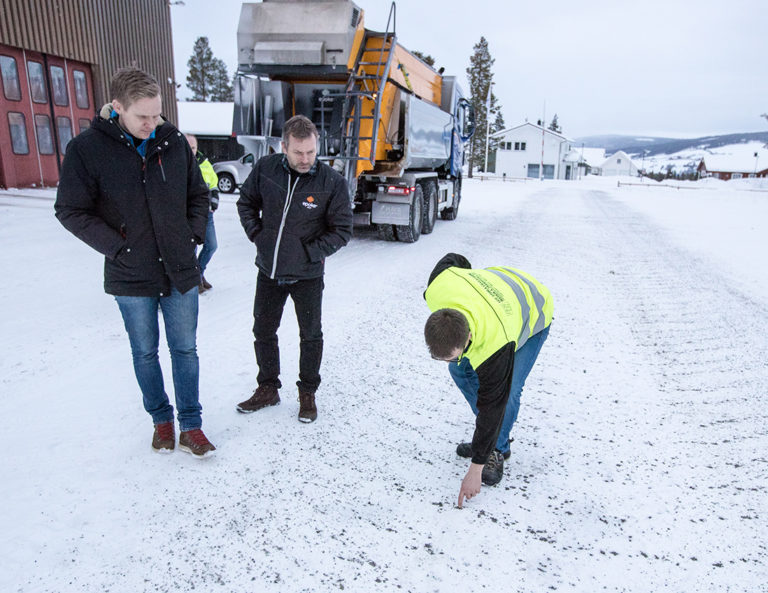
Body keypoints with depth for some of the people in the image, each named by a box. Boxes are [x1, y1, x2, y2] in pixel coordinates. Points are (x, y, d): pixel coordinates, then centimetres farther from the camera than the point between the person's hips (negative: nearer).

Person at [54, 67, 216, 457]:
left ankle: (191, 427, 22)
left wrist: (193, 235, -1)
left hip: (180, 271, 2)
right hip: (131, 277, -2)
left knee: (185, 349, 9)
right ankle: (161, 420, 32)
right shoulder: (87, 148, -10)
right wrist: (118, 247, -13)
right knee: (145, 353, 13)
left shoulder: (174, 142, -1)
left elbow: (198, 194, 11)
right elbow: (70, 210, -6)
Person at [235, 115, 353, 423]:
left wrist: (310, 252, -15)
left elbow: (342, 230, -9)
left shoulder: (332, 182, -16)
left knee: (310, 334, 11)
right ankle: (267, 389, 36)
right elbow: (246, 202, 10)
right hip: (269, 270, 3)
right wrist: (256, 235, -1)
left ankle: (308, 393, 31)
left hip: (307, 274, -3)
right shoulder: (265, 168, -7)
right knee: (263, 331, 15)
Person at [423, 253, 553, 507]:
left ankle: (498, 450, 10)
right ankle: (486, 437, 17)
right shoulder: (436, 289, -35)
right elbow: (453, 260, -11)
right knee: (461, 370, 0)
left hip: (533, 315, -6)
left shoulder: (496, 347, -45)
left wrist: (476, 469, -24)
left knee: (505, 392, -18)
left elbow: (490, 405, -34)